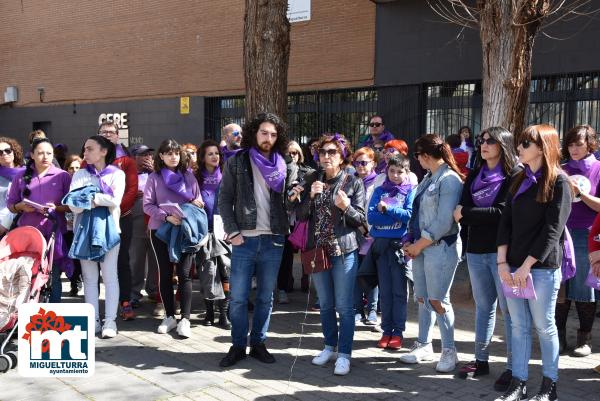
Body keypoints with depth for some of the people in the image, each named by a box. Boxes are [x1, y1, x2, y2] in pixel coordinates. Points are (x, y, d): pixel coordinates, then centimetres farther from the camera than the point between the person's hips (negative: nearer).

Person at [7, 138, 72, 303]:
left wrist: (56, 208, -15)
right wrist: (21, 206, -9)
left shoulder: (63, 176, 3)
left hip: (54, 233, -1)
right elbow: (10, 205, 12)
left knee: (53, 277, 2)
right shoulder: (21, 176, 8)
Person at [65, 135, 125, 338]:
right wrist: (101, 199, -13)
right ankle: (93, 320, 11)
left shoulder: (117, 174, 4)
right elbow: (74, 205, -3)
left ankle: (110, 321, 0)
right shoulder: (80, 174, 11)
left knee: (110, 276, -3)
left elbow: (115, 201, -11)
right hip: (85, 228, 3)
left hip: (108, 228, -3)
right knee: (89, 277, 5)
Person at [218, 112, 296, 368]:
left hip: (273, 240, 2)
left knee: (266, 297, 11)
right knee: (238, 297, 3)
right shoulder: (237, 162, 1)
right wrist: (232, 231, -8)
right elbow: (225, 200, 0)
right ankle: (238, 346, 17)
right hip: (244, 240, -2)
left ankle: (258, 344, 24)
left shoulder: (283, 166, 6)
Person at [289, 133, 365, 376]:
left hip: (344, 251, -4)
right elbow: (300, 215, 3)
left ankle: (344, 354, 8)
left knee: (344, 306, -1)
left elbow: (360, 219, -2)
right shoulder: (312, 180, 6)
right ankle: (330, 347, 28)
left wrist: (346, 207, -21)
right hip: (318, 250, 4)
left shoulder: (354, 182, -3)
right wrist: (310, 195, -13)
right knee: (325, 304, 14)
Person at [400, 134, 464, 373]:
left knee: (437, 301, -2)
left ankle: (449, 351, 11)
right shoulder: (428, 178, 13)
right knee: (422, 298, 13)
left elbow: (444, 223, -19)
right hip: (421, 246, 8)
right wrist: (410, 242, 5)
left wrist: (419, 245, -12)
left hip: (441, 247, -8)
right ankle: (424, 345, 24)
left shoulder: (449, 180, -13)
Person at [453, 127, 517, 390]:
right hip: (476, 249, 6)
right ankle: (481, 360, 22)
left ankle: (513, 367, 4)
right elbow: (462, 208, 8)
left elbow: (502, 212, -14)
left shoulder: (513, 176, -5)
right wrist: (485, 218, -7)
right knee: (483, 305, 14)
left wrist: (466, 214, -7)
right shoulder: (474, 175, 15)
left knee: (508, 308, -3)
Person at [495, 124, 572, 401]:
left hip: (543, 267, -5)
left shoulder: (558, 182, -6)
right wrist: (502, 262, -2)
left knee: (544, 326, 5)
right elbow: (506, 222, 8)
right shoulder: (518, 180, 12)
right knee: (519, 326, 9)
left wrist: (526, 265, -14)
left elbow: (552, 230, -12)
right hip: (512, 266, 5)